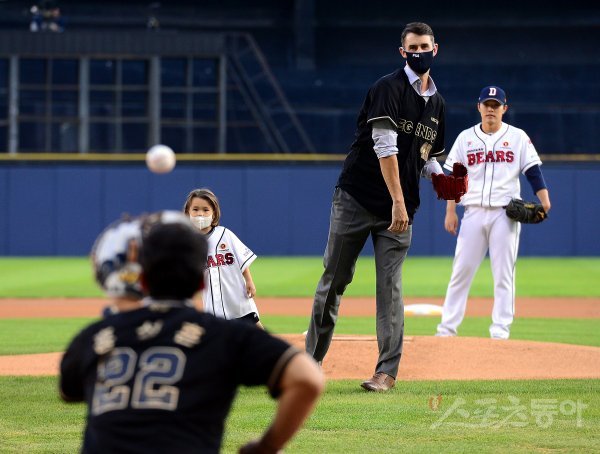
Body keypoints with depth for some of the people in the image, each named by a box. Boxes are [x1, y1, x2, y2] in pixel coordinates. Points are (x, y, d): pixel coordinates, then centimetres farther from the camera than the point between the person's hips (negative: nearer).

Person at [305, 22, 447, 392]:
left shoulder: (437, 104, 13)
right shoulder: (389, 88, -9)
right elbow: (385, 148, -18)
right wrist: (398, 201, -25)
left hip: (400, 209, 4)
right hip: (356, 199, -4)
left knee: (390, 286, -2)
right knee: (334, 278, 3)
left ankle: (388, 371, -2)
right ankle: (312, 360, 12)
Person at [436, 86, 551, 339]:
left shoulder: (518, 137, 4)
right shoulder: (466, 138, 9)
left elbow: (533, 171, 0)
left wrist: (544, 199, -16)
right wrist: (450, 211, 2)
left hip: (506, 214, -1)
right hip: (474, 213, 2)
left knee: (504, 275, -2)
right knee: (461, 271, 0)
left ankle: (500, 331, 1)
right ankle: (447, 328, 4)